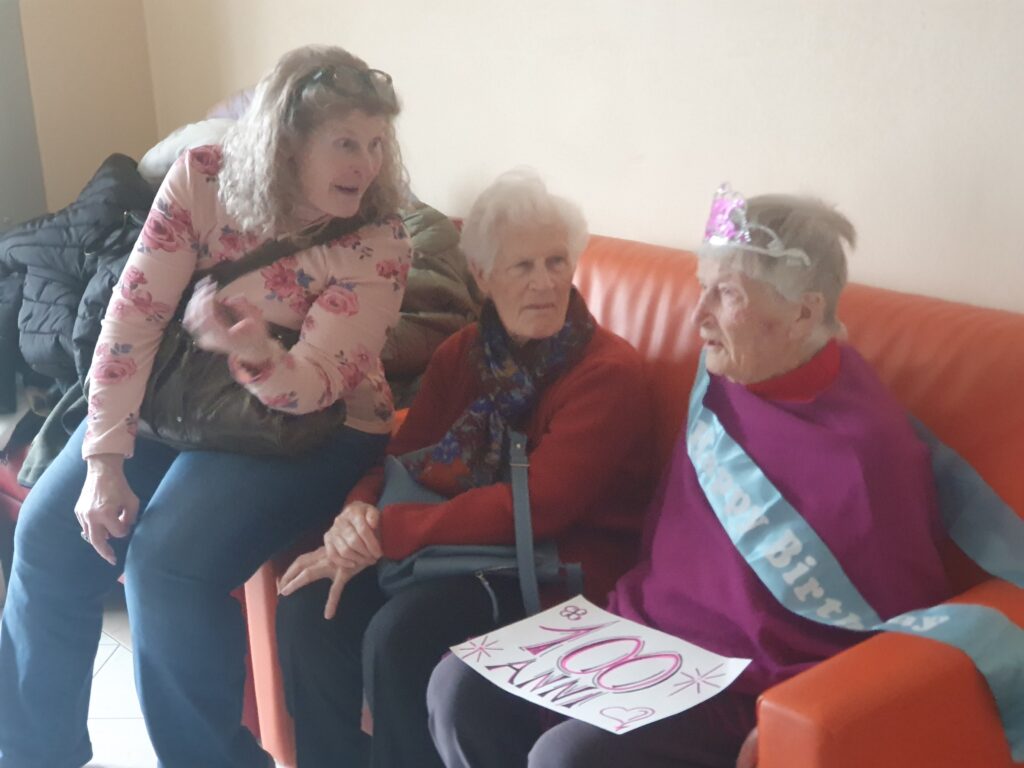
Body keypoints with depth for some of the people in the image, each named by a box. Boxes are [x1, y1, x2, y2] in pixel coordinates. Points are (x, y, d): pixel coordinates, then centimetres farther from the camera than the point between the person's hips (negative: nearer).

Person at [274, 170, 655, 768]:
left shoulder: (608, 371, -13)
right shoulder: (464, 353, 9)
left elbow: (534, 505, -21)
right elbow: (407, 455, 6)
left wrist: (386, 533, -23)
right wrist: (359, 516, -18)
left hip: (556, 567, -6)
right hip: (457, 543, 6)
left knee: (398, 635, -29)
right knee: (312, 608, -15)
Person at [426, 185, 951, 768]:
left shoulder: (866, 450, -21)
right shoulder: (720, 379, 2)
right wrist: (626, 607, 8)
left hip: (746, 690, -7)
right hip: (645, 638, 8)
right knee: (461, 688, -5)